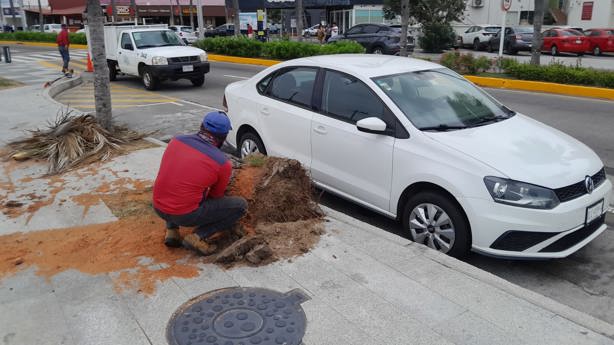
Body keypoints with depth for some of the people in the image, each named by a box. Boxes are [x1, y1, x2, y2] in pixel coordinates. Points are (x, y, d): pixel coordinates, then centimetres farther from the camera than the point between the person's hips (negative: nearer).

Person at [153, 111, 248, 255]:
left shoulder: (177, 140, 2)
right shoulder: (223, 163, -10)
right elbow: (215, 196, 7)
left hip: (158, 207, 5)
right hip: (185, 215, -5)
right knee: (241, 205, 6)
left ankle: (171, 231, 20)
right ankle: (199, 237, -3)